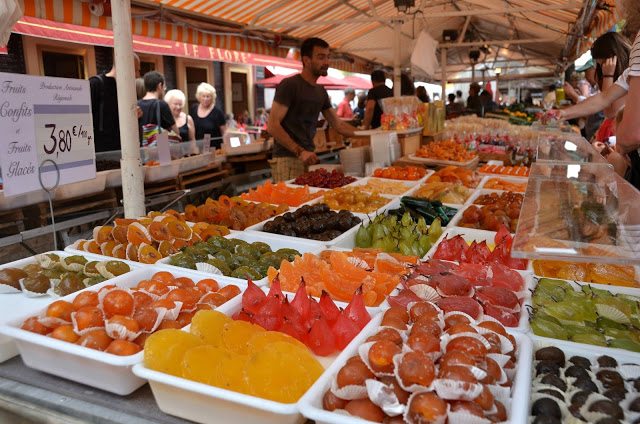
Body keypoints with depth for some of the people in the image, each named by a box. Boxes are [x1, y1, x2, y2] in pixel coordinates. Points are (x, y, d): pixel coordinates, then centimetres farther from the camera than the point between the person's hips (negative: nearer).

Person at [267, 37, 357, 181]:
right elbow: (273, 125, -14)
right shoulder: (289, 85, -7)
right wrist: (300, 151, -21)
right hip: (287, 159, -6)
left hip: (309, 158, 6)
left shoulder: (321, 91, 14)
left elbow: (338, 124, 19)